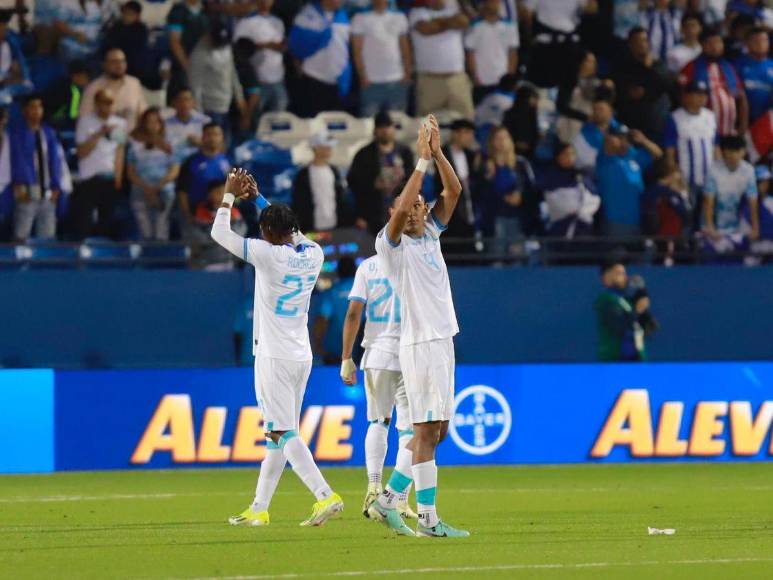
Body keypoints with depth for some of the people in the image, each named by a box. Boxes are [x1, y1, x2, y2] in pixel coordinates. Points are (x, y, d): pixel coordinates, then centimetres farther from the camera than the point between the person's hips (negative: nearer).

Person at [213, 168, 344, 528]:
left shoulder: (269, 254, -13)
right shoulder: (313, 254, 5)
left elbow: (220, 234, -3)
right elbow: (290, 231, 28)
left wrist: (230, 195, 11)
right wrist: (257, 198, 32)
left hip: (274, 359, -8)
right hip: (302, 357, 8)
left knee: (284, 434, -10)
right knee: (278, 435, 12)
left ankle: (326, 495, -24)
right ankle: (259, 509, 19)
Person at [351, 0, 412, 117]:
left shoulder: (399, 18, 12)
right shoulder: (360, 19, 0)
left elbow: (404, 47, 14)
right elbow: (357, 51, -2)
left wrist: (407, 72, 3)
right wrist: (363, 77, -10)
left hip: (397, 81, 4)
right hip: (372, 82, -4)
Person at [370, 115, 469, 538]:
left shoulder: (430, 234, 14)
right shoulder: (391, 244, -5)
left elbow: (454, 191, 7)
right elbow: (400, 209, -25)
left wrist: (437, 152, -6)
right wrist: (422, 161, -22)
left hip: (443, 341, 8)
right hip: (420, 344, -8)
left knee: (434, 432, 9)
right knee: (426, 431, -8)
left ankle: (387, 500, 14)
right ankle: (428, 518, -7)